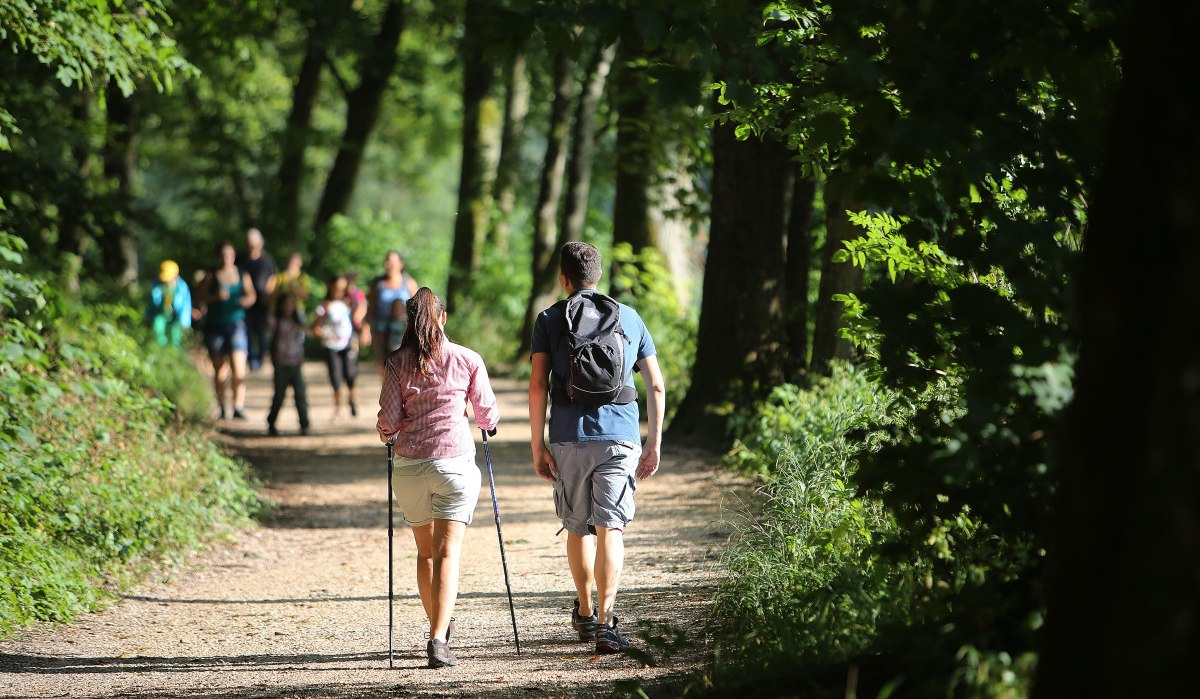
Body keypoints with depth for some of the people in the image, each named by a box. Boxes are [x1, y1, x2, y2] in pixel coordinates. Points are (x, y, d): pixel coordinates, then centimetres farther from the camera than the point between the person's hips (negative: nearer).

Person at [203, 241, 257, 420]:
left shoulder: (242, 276, 8)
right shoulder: (212, 276, 6)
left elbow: (251, 296, 0)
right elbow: (201, 297, 0)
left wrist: (245, 300, -23)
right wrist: (216, 296, -19)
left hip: (236, 325, -1)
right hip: (215, 326, 1)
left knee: (238, 368, -15)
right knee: (219, 370, 6)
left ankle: (239, 407, -20)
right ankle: (221, 407, 15)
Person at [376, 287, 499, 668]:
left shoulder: (397, 363, 0)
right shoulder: (468, 360, 0)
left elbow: (388, 420, -3)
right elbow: (488, 415, 6)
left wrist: (387, 431, 20)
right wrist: (487, 423, 28)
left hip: (409, 464, 2)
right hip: (455, 461, -2)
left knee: (425, 550, 18)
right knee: (447, 551, -5)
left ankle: (439, 627, 30)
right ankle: (438, 639, -19)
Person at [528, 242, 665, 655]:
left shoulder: (550, 319, 6)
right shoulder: (629, 318, 12)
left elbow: (538, 385, -3)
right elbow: (656, 386, 9)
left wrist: (537, 446, 0)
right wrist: (654, 444, 14)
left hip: (569, 438, 0)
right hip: (620, 436, 0)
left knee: (578, 528, 17)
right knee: (610, 529, -6)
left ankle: (585, 613, 31)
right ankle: (604, 622, -20)